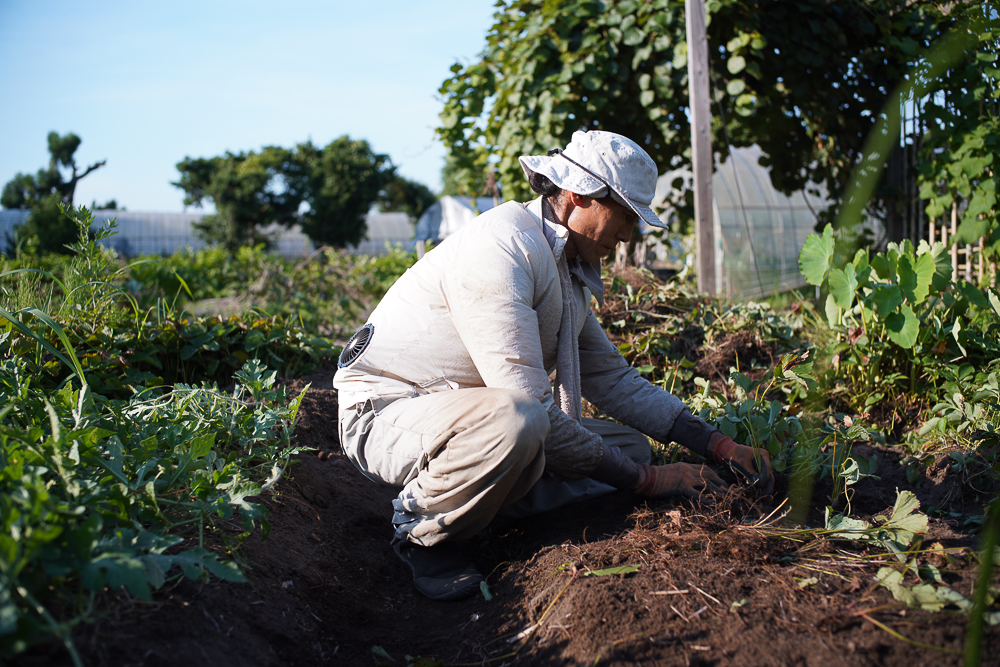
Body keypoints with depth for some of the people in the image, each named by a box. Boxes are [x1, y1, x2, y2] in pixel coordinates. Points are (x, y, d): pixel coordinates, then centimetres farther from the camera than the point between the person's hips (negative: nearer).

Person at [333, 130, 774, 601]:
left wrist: (718, 445, 5)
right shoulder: (501, 247, -24)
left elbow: (613, 379, 14)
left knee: (632, 447, 2)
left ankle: (473, 503, -2)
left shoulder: (571, 270, 8)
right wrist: (644, 480, -21)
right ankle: (422, 530, -12)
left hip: (467, 414, 9)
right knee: (514, 421, -40)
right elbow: (528, 403, -29)